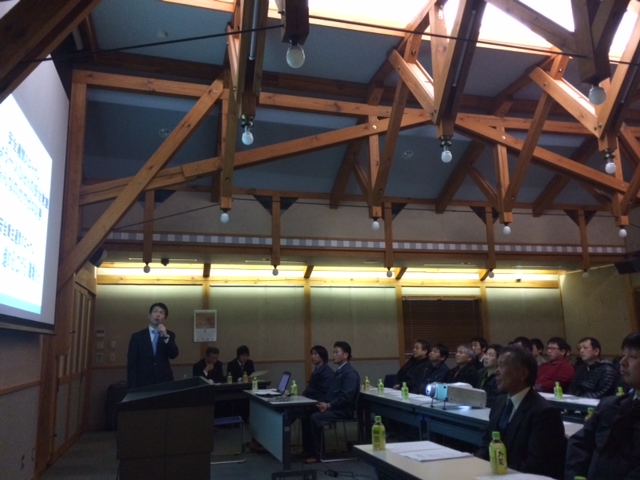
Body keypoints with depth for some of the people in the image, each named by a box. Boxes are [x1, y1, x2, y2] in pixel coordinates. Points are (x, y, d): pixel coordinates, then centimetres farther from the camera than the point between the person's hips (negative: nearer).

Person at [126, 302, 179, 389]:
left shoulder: (169, 335, 10)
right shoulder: (137, 336, 6)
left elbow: (173, 355, -5)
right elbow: (131, 364, 2)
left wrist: (166, 336, -18)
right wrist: (132, 387, -6)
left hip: (164, 382, 1)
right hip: (143, 383, -1)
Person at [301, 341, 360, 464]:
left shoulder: (350, 373, -13)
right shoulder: (339, 371, 17)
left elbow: (346, 397, -22)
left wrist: (328, 405, -22)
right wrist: (322, 402, -1)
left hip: (343, 410, -10)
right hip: (333, 407, 10)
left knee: (315, 417, -26)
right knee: (306, 415, -3)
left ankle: (318, 453, -14)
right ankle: (308, 450, 5)